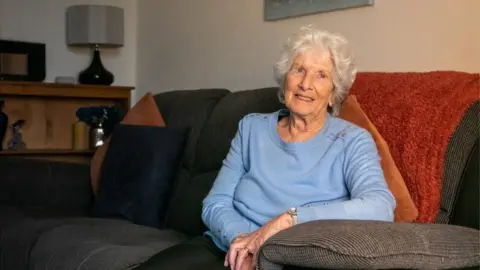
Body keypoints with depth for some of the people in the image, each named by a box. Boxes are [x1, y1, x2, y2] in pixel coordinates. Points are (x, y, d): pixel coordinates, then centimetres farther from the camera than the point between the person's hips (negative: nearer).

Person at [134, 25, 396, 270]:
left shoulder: (352, 141, -1)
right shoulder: (252, 127, 9)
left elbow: (380, 207, -20)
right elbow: (215, 204, 5)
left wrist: (288, 219, -25)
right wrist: (241, 239, -17)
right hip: (225, 248, 3)